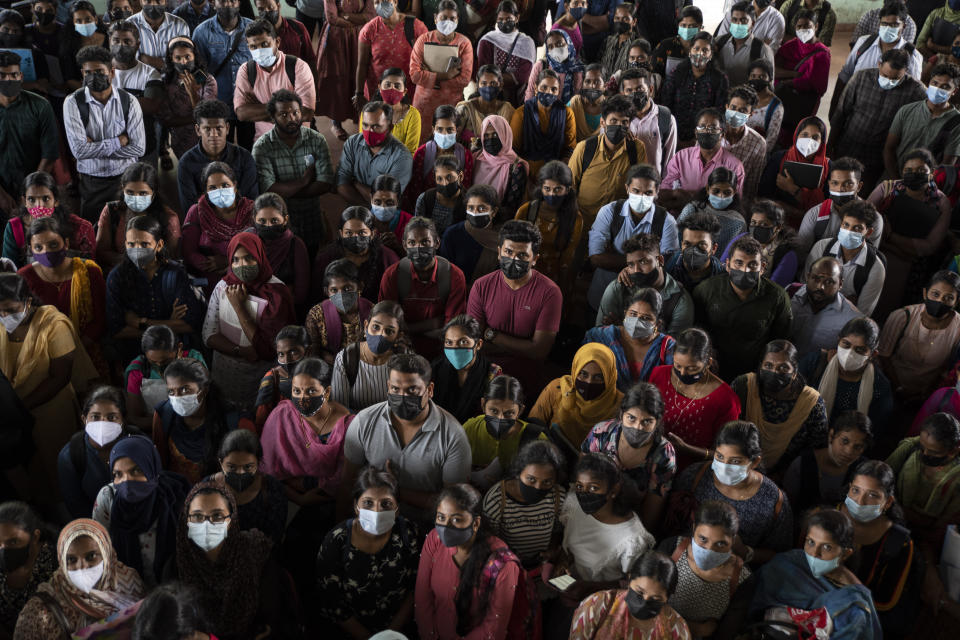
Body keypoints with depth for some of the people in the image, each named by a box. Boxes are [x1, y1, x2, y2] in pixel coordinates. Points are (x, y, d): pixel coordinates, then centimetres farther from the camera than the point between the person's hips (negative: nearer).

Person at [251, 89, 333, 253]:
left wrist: (286, 192, -17)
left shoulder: (316, 140, -4)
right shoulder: (262, 147, -11)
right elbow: (267, 189, -22)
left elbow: (326, 184, -12)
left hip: (312, 223, 2)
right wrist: (304, 181, -13)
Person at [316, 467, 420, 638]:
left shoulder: (407, 532, -6)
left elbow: (415, 589, 1)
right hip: (350, 630, 0)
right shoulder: (335, 542, -11)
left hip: (399, 627, 0)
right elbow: (331, 604, -5)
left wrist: (392, 633, -5)